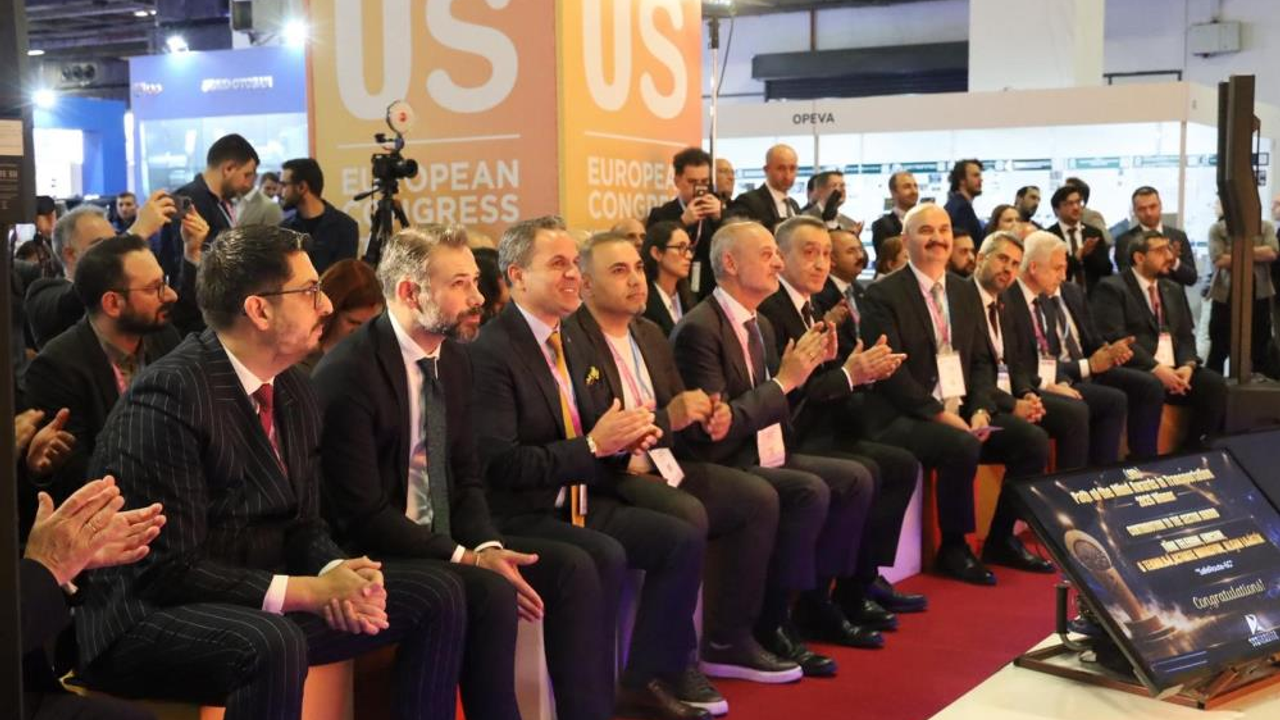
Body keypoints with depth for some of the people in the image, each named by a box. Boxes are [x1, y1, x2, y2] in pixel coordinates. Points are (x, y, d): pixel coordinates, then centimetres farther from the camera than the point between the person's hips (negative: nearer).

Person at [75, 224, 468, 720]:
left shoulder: (295, 392, 4)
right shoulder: (169, 396, -21)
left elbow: (303, 524, 10)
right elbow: (166, 571, -23)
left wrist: (335, 573, -13)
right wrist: (308, 591, -23)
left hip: (260, 602, 8)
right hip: (148, 618, -8)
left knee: (437, 597, 1)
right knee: (274, 647, -38)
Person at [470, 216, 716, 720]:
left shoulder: (572, 346, 13)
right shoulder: (491, 351, -15)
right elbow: (499, 464, -21)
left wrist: (625, 436, -3)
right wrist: (594, 444, -21)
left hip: (582, 503, 8)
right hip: (520, 515, -8)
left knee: (683, 539, -7)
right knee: (605, 556, -31)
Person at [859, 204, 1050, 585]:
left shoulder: (965, 292, 14)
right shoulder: (883, 294, -7)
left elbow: (981, 361, 13)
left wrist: (980, 410, -6)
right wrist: (940, 414, -20)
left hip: (962, 410, 7)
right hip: (905, 417, -7)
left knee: (1033, 439, -10)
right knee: (962, 447, -33)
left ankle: (1002, 538, 8)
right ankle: (953, 548, -11)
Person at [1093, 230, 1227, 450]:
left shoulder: (1174, 290, 22)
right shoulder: (1112, 288, -2)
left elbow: (1186, 336, 17)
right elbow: (1115, 338, -13)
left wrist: (1188, 365, -6)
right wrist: (1155, 368, -19)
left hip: (1174, 369, 7)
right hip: (1137, 371, -6)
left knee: (1214, 383, -19)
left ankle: (1196, 450, -7)